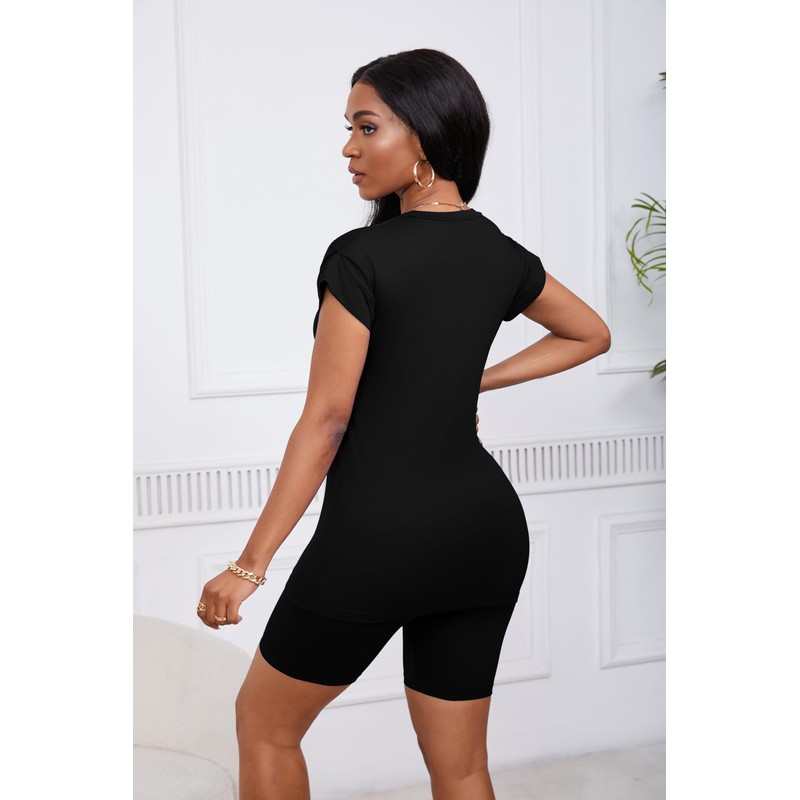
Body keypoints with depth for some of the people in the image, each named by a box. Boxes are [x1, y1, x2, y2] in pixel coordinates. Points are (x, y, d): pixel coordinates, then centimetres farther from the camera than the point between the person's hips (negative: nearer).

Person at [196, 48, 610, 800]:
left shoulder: (361, 257, -15)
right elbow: (591, 335, 22)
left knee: (264, 721, 17)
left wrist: (249, 565, -10)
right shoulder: (501, 254, 4)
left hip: (379, 533, -6)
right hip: (485, 527, 6)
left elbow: (324, 422, -16)